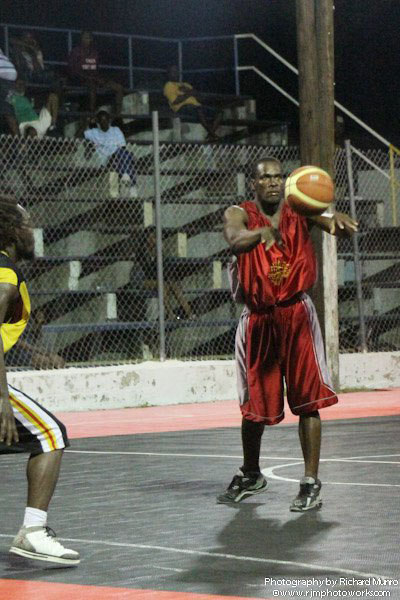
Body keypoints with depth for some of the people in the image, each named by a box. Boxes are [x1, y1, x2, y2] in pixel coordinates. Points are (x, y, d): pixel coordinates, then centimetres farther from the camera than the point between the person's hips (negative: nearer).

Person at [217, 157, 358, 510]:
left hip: (297, 316, 0)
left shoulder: (300, 212, 2)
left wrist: (337, 221, -40)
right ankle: (251, 476, 32)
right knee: (253, 404, 10)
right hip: (258, 320, 0)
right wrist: (263, 233, -48)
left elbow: (335, 225, -15)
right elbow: (235, 241, -26)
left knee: (308, 400, -8)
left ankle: (311, 483, -3)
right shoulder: (240, 214, -3)